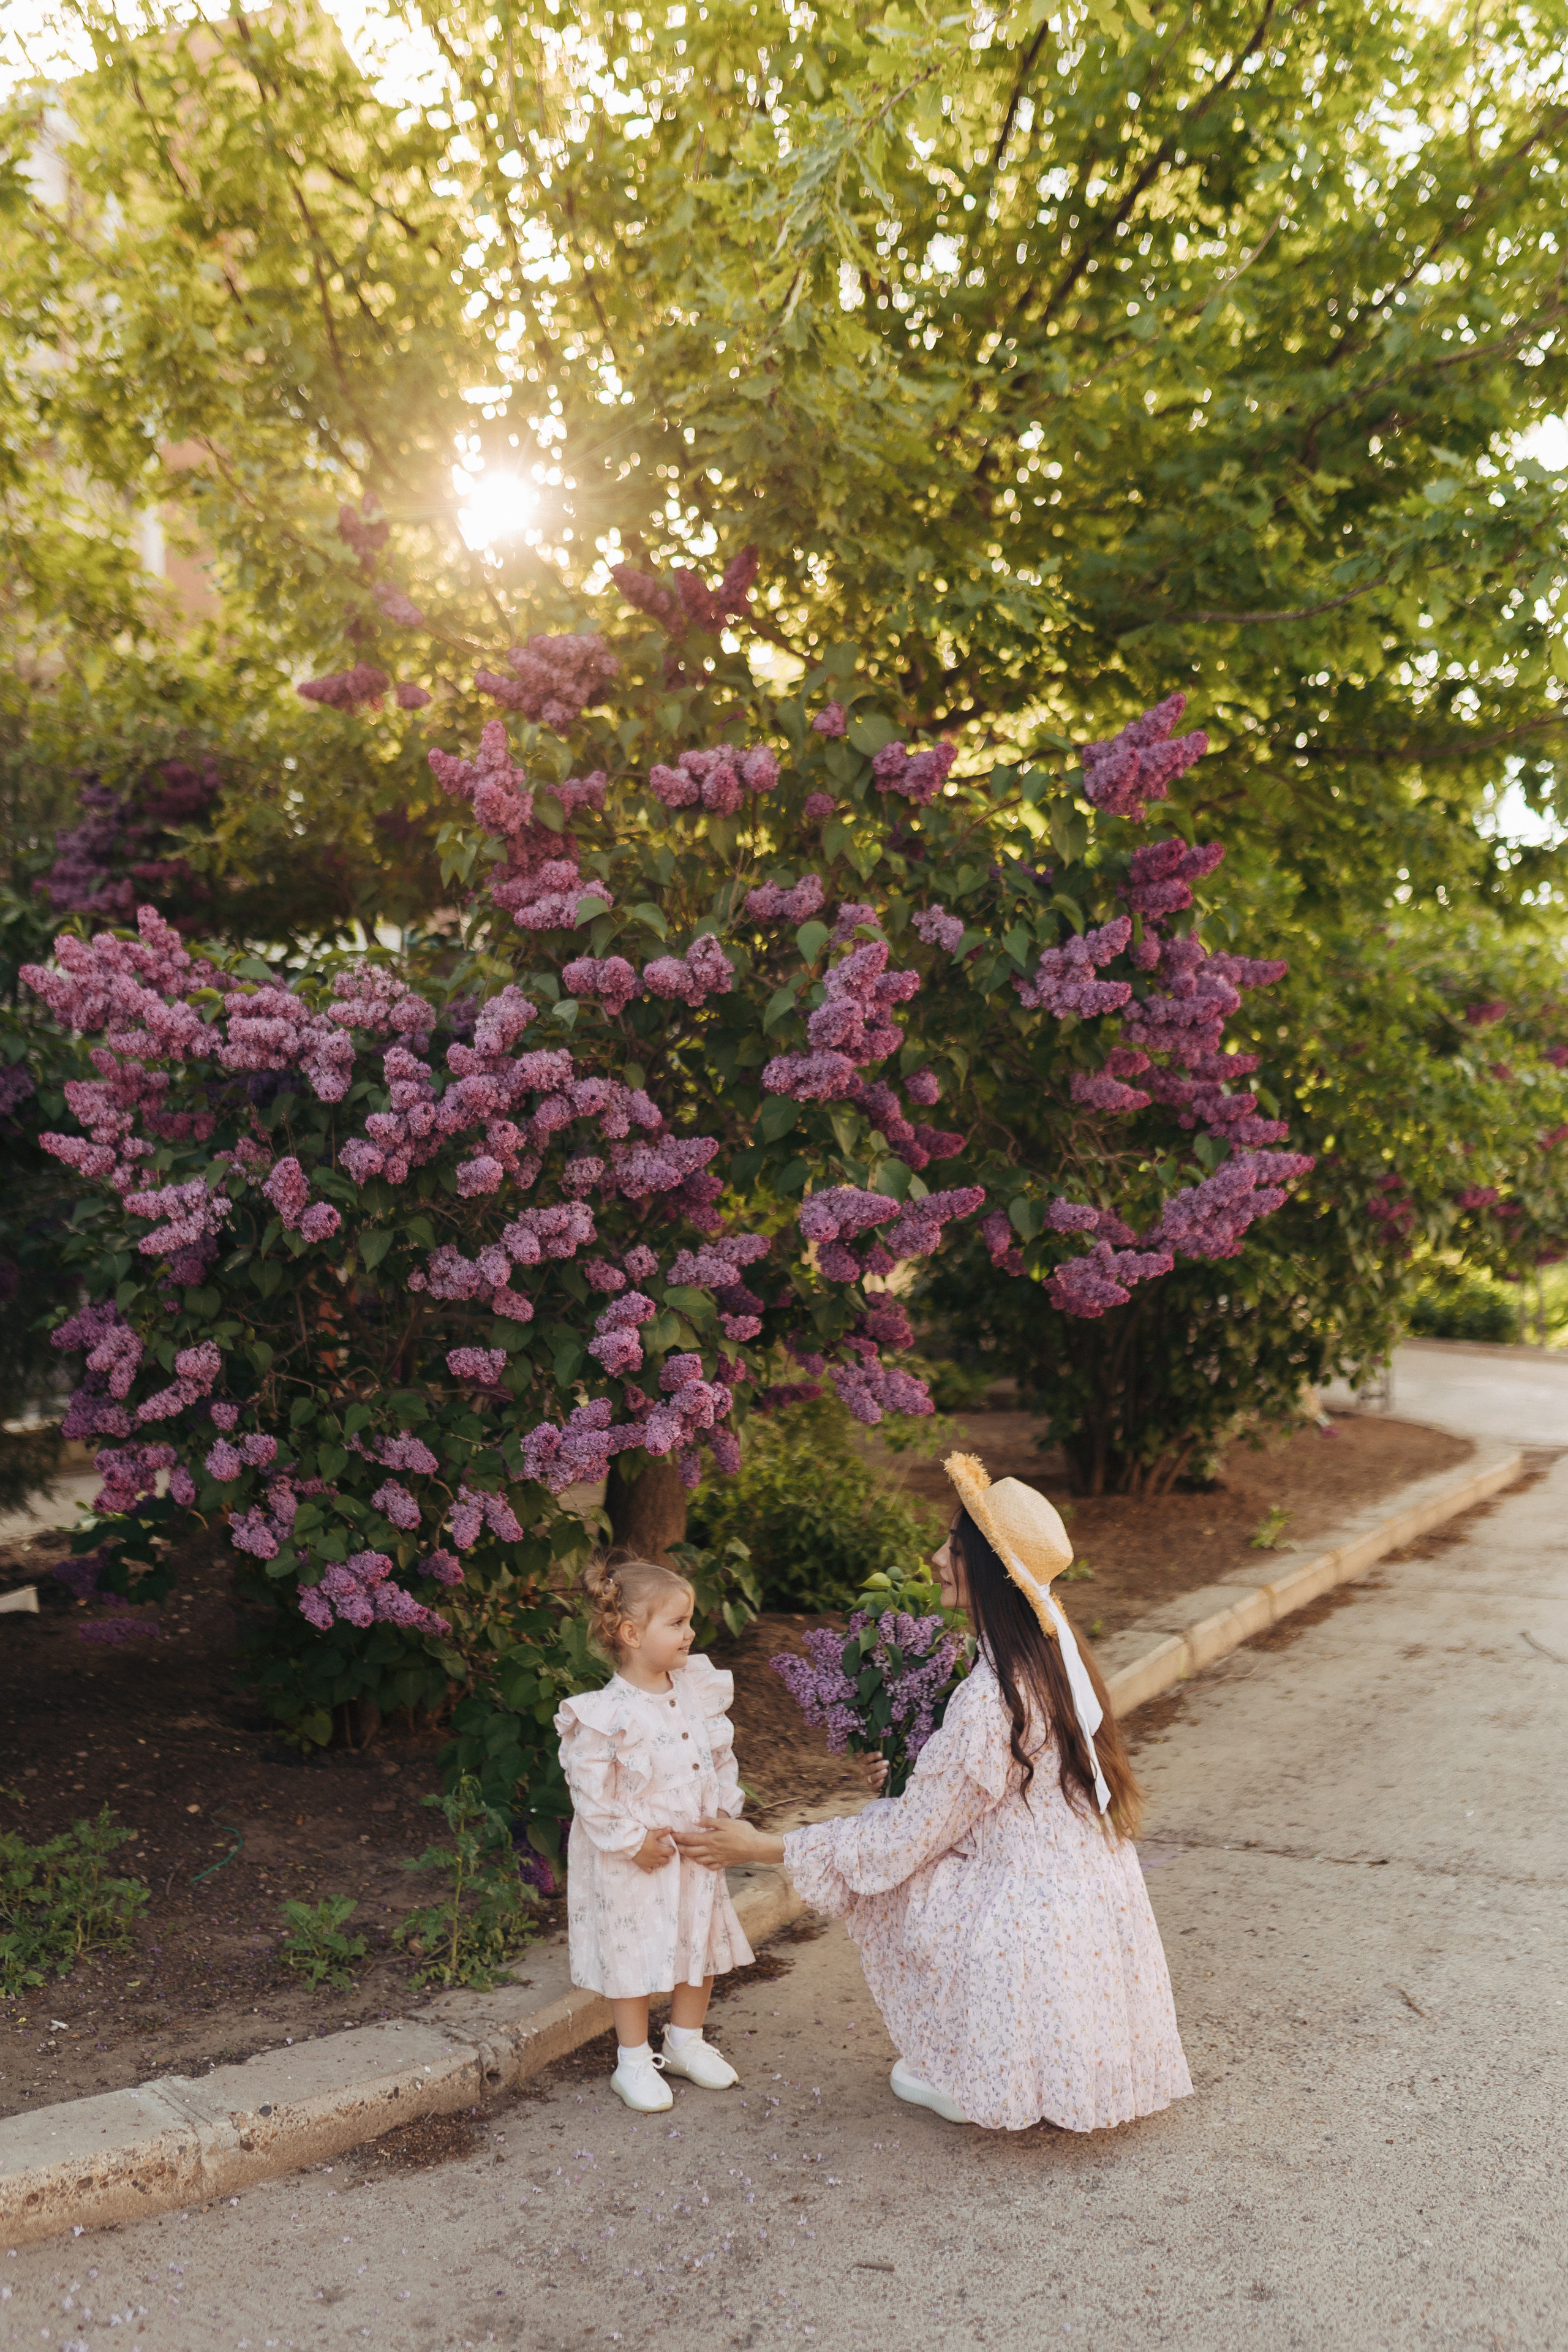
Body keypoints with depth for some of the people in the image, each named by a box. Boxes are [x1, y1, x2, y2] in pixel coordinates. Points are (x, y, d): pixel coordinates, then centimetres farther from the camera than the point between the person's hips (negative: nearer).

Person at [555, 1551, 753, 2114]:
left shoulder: (700, 1690, -3)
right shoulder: (608, 1716, -23)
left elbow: (722, 1757, 8)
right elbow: (590, 1788, -19)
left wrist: (721, 1815, -1)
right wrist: (632, 1842, -17)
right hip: (634, 1862, -6)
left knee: (702, 1942, 17)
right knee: (632, 1953, 6)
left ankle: (687, 2041, 37)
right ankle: (633, 2061, 24)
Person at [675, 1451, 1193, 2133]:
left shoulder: (991, 1699, -26)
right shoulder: (1053, 1654, 1)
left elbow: (909, 1836, -17)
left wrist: (765, 1848, -12)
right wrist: (912, 1776, 16)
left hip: (1036, 1926, -9)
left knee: (881, 1888, 2)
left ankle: (968, 2078, 14)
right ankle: (970, 2064, 20)